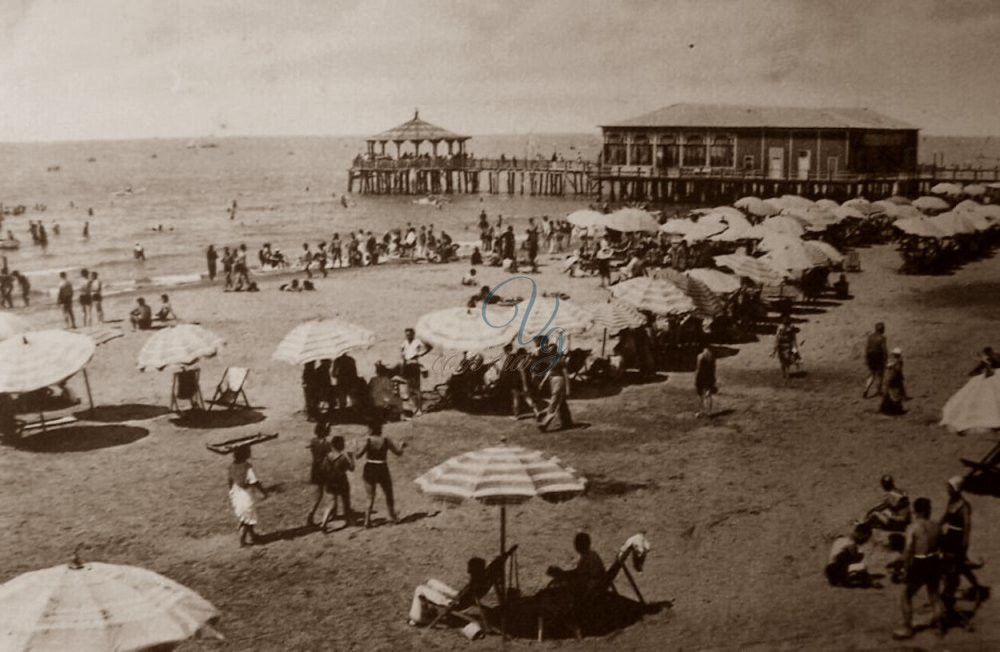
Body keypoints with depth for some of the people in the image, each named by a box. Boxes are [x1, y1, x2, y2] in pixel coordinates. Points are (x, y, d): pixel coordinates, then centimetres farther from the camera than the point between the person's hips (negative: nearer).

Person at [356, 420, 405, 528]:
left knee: (370, 497, 7)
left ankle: (367, 520, -3)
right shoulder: (386, 440, -5)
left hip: (369, 470, 0)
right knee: (389, 495, 19)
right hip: (382, 470, 0)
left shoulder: (368, 440, -10)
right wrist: (402, 445, 22)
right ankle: (393, 516, 31)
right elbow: (399, 452, 2)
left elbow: (359, 454, -18)